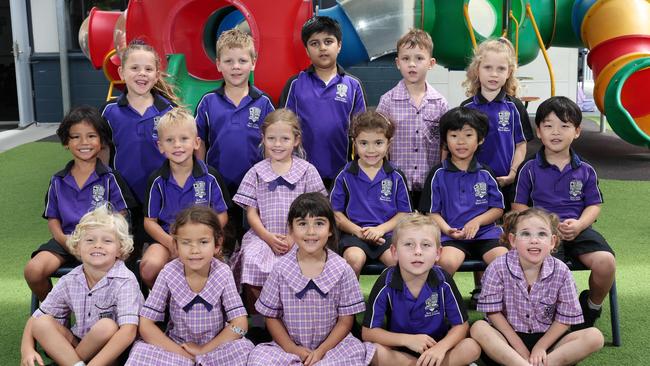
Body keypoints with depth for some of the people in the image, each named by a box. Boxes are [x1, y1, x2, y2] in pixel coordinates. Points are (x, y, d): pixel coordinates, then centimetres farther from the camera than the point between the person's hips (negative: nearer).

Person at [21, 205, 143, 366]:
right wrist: (27, 349, -15)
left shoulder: (125, 281, -18)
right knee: (42, 323, -13)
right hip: (77, 344, 4)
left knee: (107, 326, -32)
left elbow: (128, 331, -29)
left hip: (114, 352, -4)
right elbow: (36, 318, 5)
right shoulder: (69, 281, -3)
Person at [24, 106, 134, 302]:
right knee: (33, 270, -22)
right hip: (66, 240, 4)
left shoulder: (110, 178, 4)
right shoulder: (58, 181, 14)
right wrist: (62, 238, -6)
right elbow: (53, 218, 15)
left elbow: (121, 216, 2)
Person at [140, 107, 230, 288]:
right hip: (166, 238, 1)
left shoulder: (210, 177, -1)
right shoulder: (157, 180, 0)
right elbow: (150, 221, 3)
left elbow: (222, 215, 3)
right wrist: (169, 241, -17)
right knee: (150, 267, -30)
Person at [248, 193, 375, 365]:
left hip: (332, 344, 0)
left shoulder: (342, 270, -6)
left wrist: (322, 351, -13)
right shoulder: (281, 269, -6)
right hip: (289, 346, 0)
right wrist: (292, 349, -10)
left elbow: (346, 320, -2)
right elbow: (272, 317, 2)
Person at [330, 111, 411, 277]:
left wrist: (381, 229, -8)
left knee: (396, 259, -29)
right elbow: (335, 212, 4)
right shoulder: (345, 176, 4)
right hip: (354, 232, -1)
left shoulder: (396, 177, 7)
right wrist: (358, 230, -10)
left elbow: (404, 213, 8)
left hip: (386, 232, 1)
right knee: (354, 258, -31)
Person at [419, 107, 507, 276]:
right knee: (447, 262, -32)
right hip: (451, 235, -2)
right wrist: (447, 230, -13)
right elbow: (432, 211, 5)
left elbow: (498, 208, 12)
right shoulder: (438, 174, 6)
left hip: (484, 232, 2)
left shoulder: (485, 174, 11)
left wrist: (476, 221, -6)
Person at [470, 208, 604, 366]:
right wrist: (519, 347, -13)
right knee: (478, 328, -31)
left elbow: (565, 319, -3)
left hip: (547, 338, 2)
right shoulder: (498, 268, -13)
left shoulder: (561, 271, -9)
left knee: (595, 337, -20)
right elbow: (493, 312, -10)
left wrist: (540, 347, -12)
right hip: (509, 337, -1)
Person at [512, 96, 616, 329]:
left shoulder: (585, 171, 12)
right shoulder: (530, 169, 7)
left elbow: (594, 205, 11)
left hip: (578, 229, 2)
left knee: (605, 261, -26)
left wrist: (579, 224, -11)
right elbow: (519, 207, 6)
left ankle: (592, 308, 7)